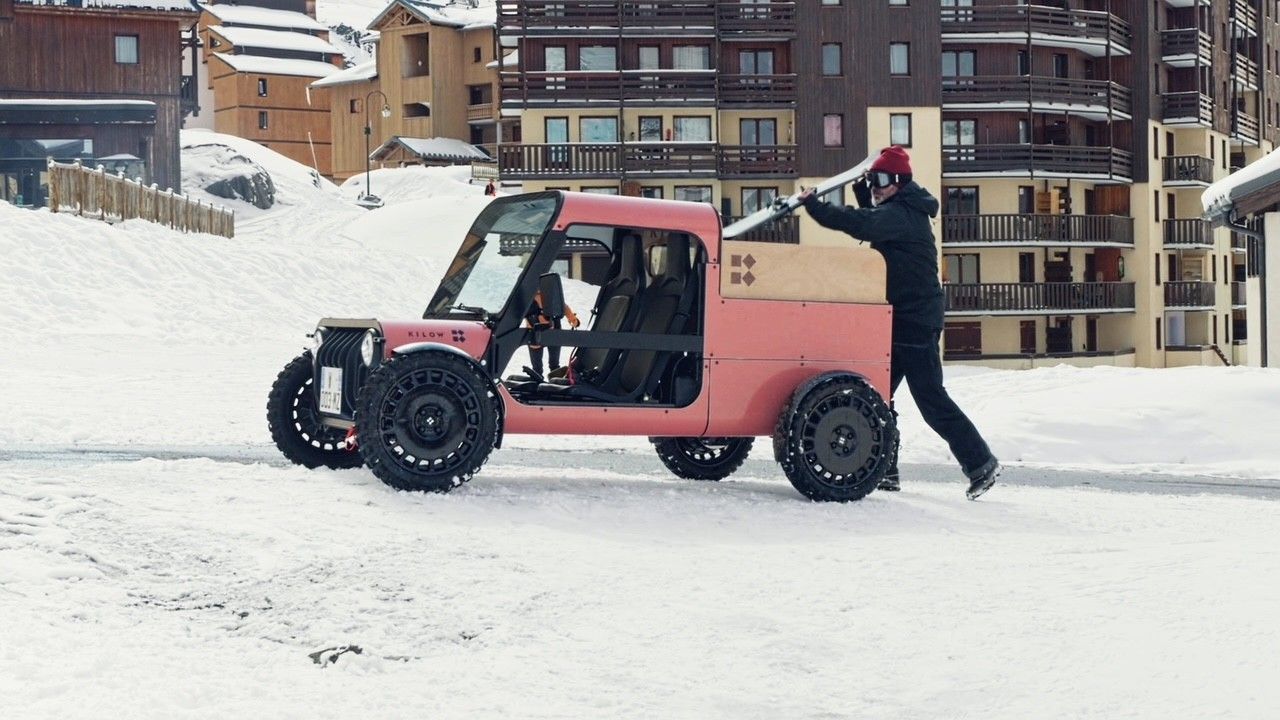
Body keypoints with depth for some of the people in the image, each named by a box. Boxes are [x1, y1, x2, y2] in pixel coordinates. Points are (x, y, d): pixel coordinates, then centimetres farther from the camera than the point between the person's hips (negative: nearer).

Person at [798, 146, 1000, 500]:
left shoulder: (901, 215, -17)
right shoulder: (904, 212, 14)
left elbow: (860, 224, -33)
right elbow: (873, 223, 31)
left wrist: (814, 206, -31)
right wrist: (863, 192, 14)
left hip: (914, 323, -10)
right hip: (901, 320, 10)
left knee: (931, 399, -7)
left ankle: (981, 463, 0)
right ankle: (884, 471, 14)